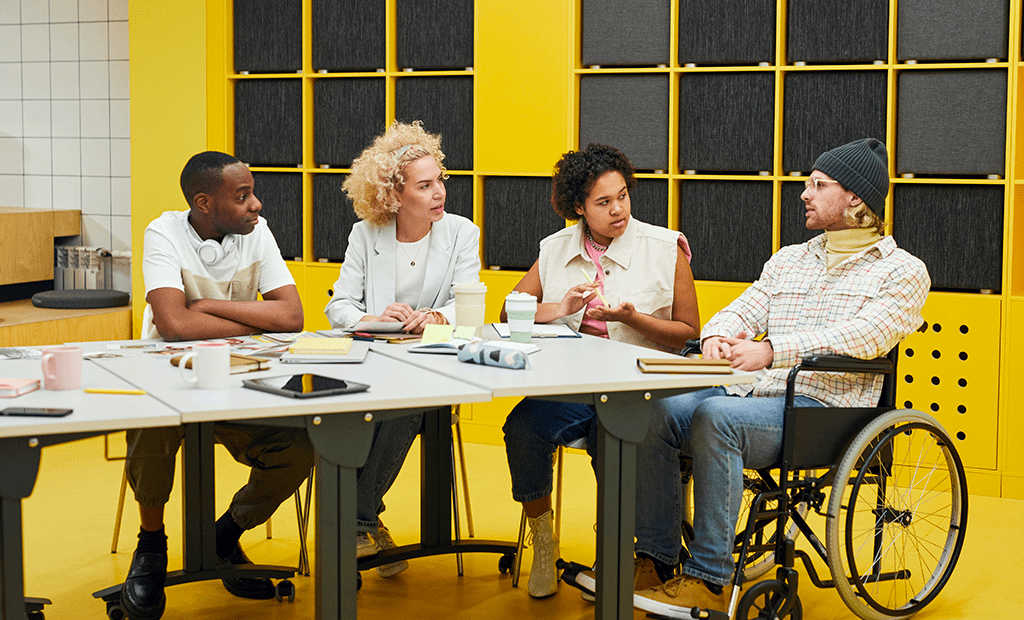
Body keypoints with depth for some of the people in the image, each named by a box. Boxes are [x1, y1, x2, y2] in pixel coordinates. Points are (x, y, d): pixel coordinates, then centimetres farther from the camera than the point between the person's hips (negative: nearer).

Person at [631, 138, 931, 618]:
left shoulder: (903, 271, 3)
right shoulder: (788, 259, 25)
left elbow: (861, 336, -14)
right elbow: (740, 312, 16)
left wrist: (773, 350, -27)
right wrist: (717, 337, -10)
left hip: (823, 408, -6)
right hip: (753, 395, 6)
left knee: (716, 416, -34)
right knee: (654, 411, -19)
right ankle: (656, 559, -9)